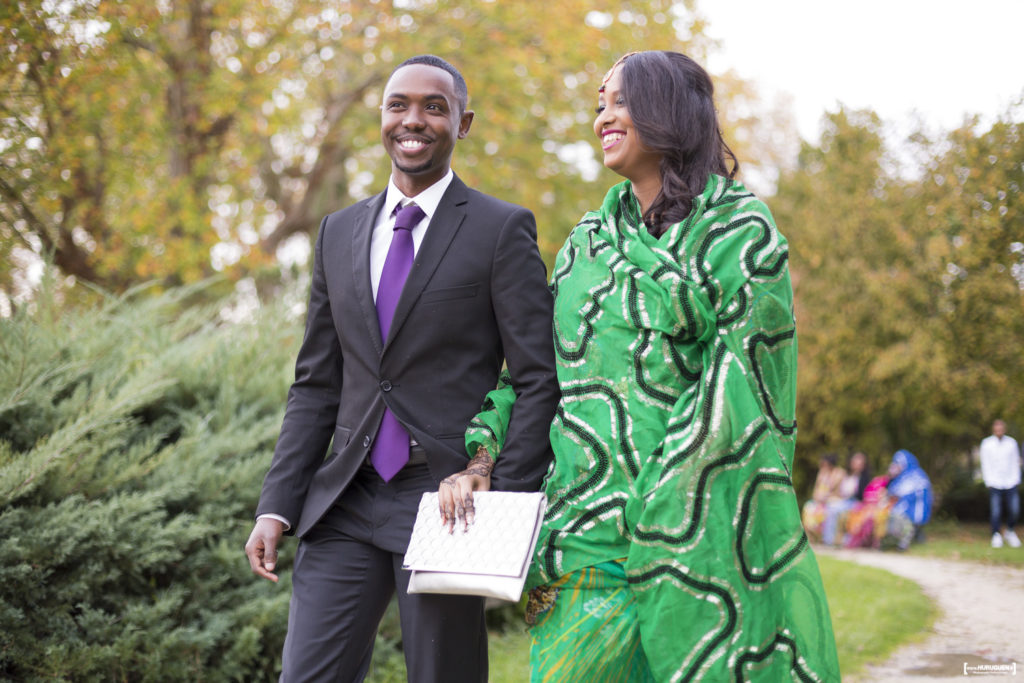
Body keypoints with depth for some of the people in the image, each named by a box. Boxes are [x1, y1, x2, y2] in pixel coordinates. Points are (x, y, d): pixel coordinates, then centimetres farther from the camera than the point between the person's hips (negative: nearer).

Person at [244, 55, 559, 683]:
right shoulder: (340, 232, 13)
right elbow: (316, 384, 14)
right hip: (346, 502, 4)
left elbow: (540, 382, -6)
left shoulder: (503, 230, -3)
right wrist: (277, 507, 6)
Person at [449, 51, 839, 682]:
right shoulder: (589, 240, 17)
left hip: (695, 531, -5)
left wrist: (658, 512, -16)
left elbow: (739, 391, -10)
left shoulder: (739, 231, -2)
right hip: (587, 533, 5)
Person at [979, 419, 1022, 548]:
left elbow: (1015, 463, 9)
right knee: (995, 511, -7)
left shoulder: (1012, 442, 5)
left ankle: (1010, 532, 21)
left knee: (1014, 510, -3)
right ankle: (996, 536, 6)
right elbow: (985, 465, 1)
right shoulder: (986, 443, 1)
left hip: (1010, 483, 2)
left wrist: (1016, 480, 2)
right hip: (995, 483, -2)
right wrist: (989, 482, -4)